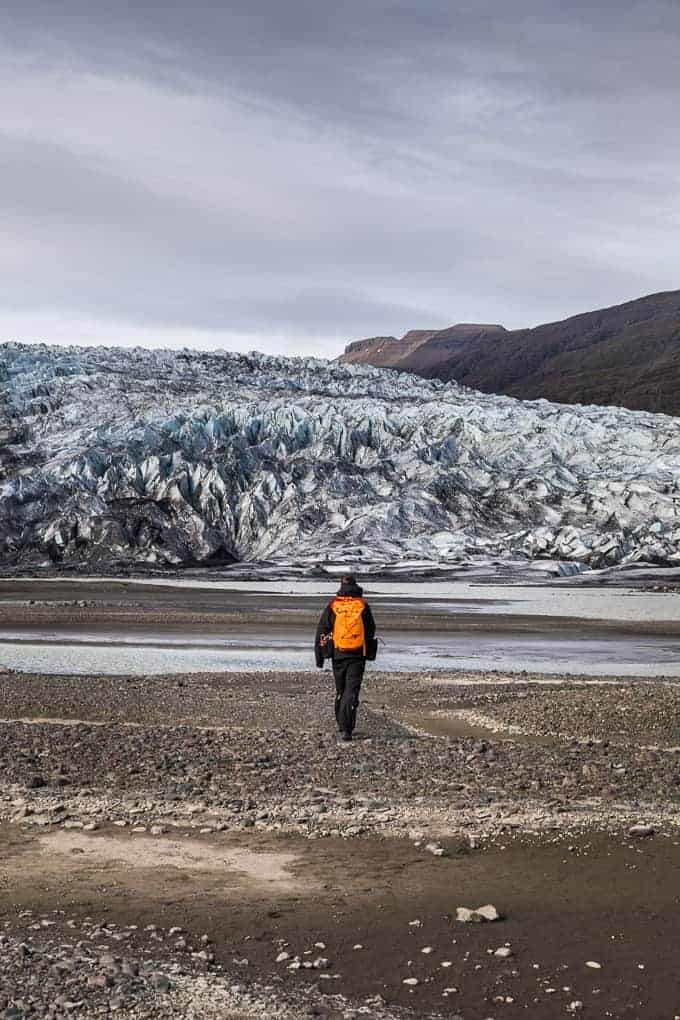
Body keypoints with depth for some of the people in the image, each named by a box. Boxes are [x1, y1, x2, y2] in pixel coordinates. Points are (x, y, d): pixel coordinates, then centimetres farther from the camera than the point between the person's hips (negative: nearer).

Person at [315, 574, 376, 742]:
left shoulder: (332, 606, 1)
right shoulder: (363, 605, 1)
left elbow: (321, 632, 0)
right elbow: (371, 631, 8)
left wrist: (319, 657, 6)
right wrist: (367, 652, 23)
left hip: (338, 654, 1)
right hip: (358, 655, -1)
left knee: (340, 690, 17)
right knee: (352, 691, -3)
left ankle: (342, 723, 29)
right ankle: (346, 729, -15)